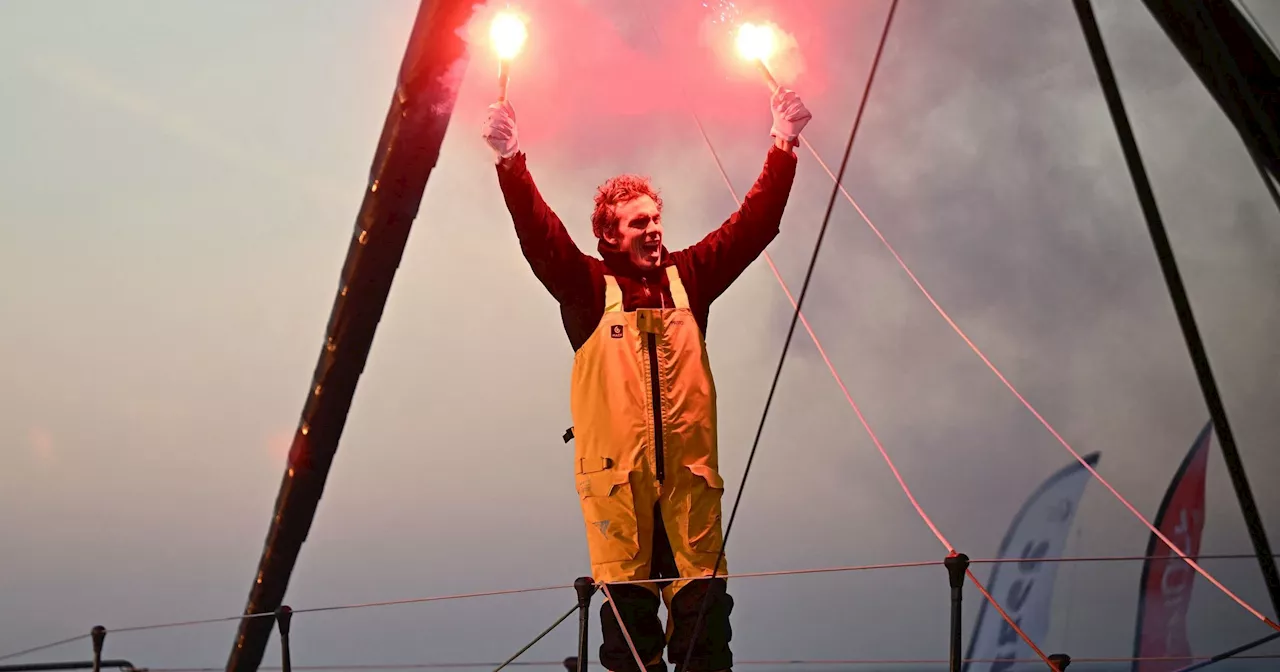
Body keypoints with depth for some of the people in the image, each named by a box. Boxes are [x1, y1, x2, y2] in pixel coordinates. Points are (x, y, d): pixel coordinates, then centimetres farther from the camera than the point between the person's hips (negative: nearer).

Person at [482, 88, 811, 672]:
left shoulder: (689, 276, 12)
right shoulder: (588, 285, 4)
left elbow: (754, 224, 9)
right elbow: (539, 235, -9)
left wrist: (783, 147, 2)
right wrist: (510, 161, -21)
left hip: (688, 469, 2)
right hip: (615, 470, -2)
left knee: (703, 603, 1)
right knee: (627, 604, 3)